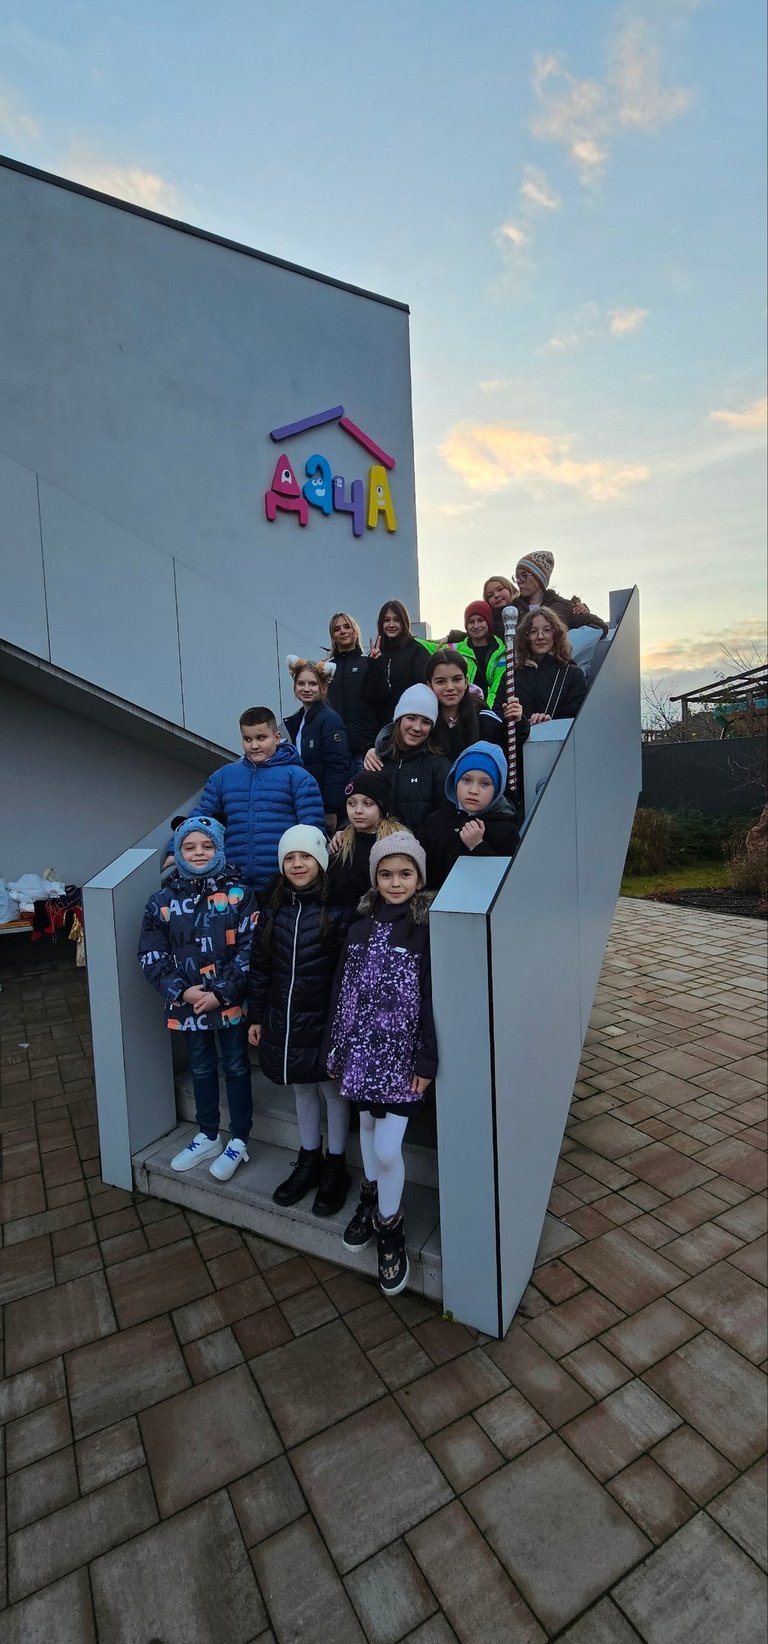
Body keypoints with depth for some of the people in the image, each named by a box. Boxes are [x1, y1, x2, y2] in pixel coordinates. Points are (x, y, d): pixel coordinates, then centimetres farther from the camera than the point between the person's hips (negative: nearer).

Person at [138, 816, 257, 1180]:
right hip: (188, 1004, 3)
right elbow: (151, 955, -1)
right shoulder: (163, 900, -1)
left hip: (231, 1002, -3)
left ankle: (239, 1141, 29)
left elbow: (251, 948, -11)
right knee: (201, 1069, 20)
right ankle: (208, 1137, 38)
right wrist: (180, 990, -12)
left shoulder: (239, 894, -8)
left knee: (236, 1067, 12)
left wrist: (221, 993, -16)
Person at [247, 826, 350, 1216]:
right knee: (302, 1090, 21)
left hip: (324, 1022, -4)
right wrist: (256, 1016, 9)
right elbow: (259, 968, 7)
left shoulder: (336, 912, -14)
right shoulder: (272, 910, 1)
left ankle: (336, 1167, 33)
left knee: (333, 1092, 13)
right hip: (283, 1022, 5)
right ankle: (309, 1160, 40)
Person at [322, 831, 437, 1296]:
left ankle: (390, 1226, 25)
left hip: (401, 1055, -4)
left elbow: (432, 1000, -10)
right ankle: (372, 1197, 46)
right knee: (368, 1125, 21)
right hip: (361, 1049, 4)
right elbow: (342, 989, 7)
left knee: (387, 1148, -2)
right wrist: (335, 1047, 8)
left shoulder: (427, 930, -10)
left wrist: (427, 1061, -10)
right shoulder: (361, 926, 3)